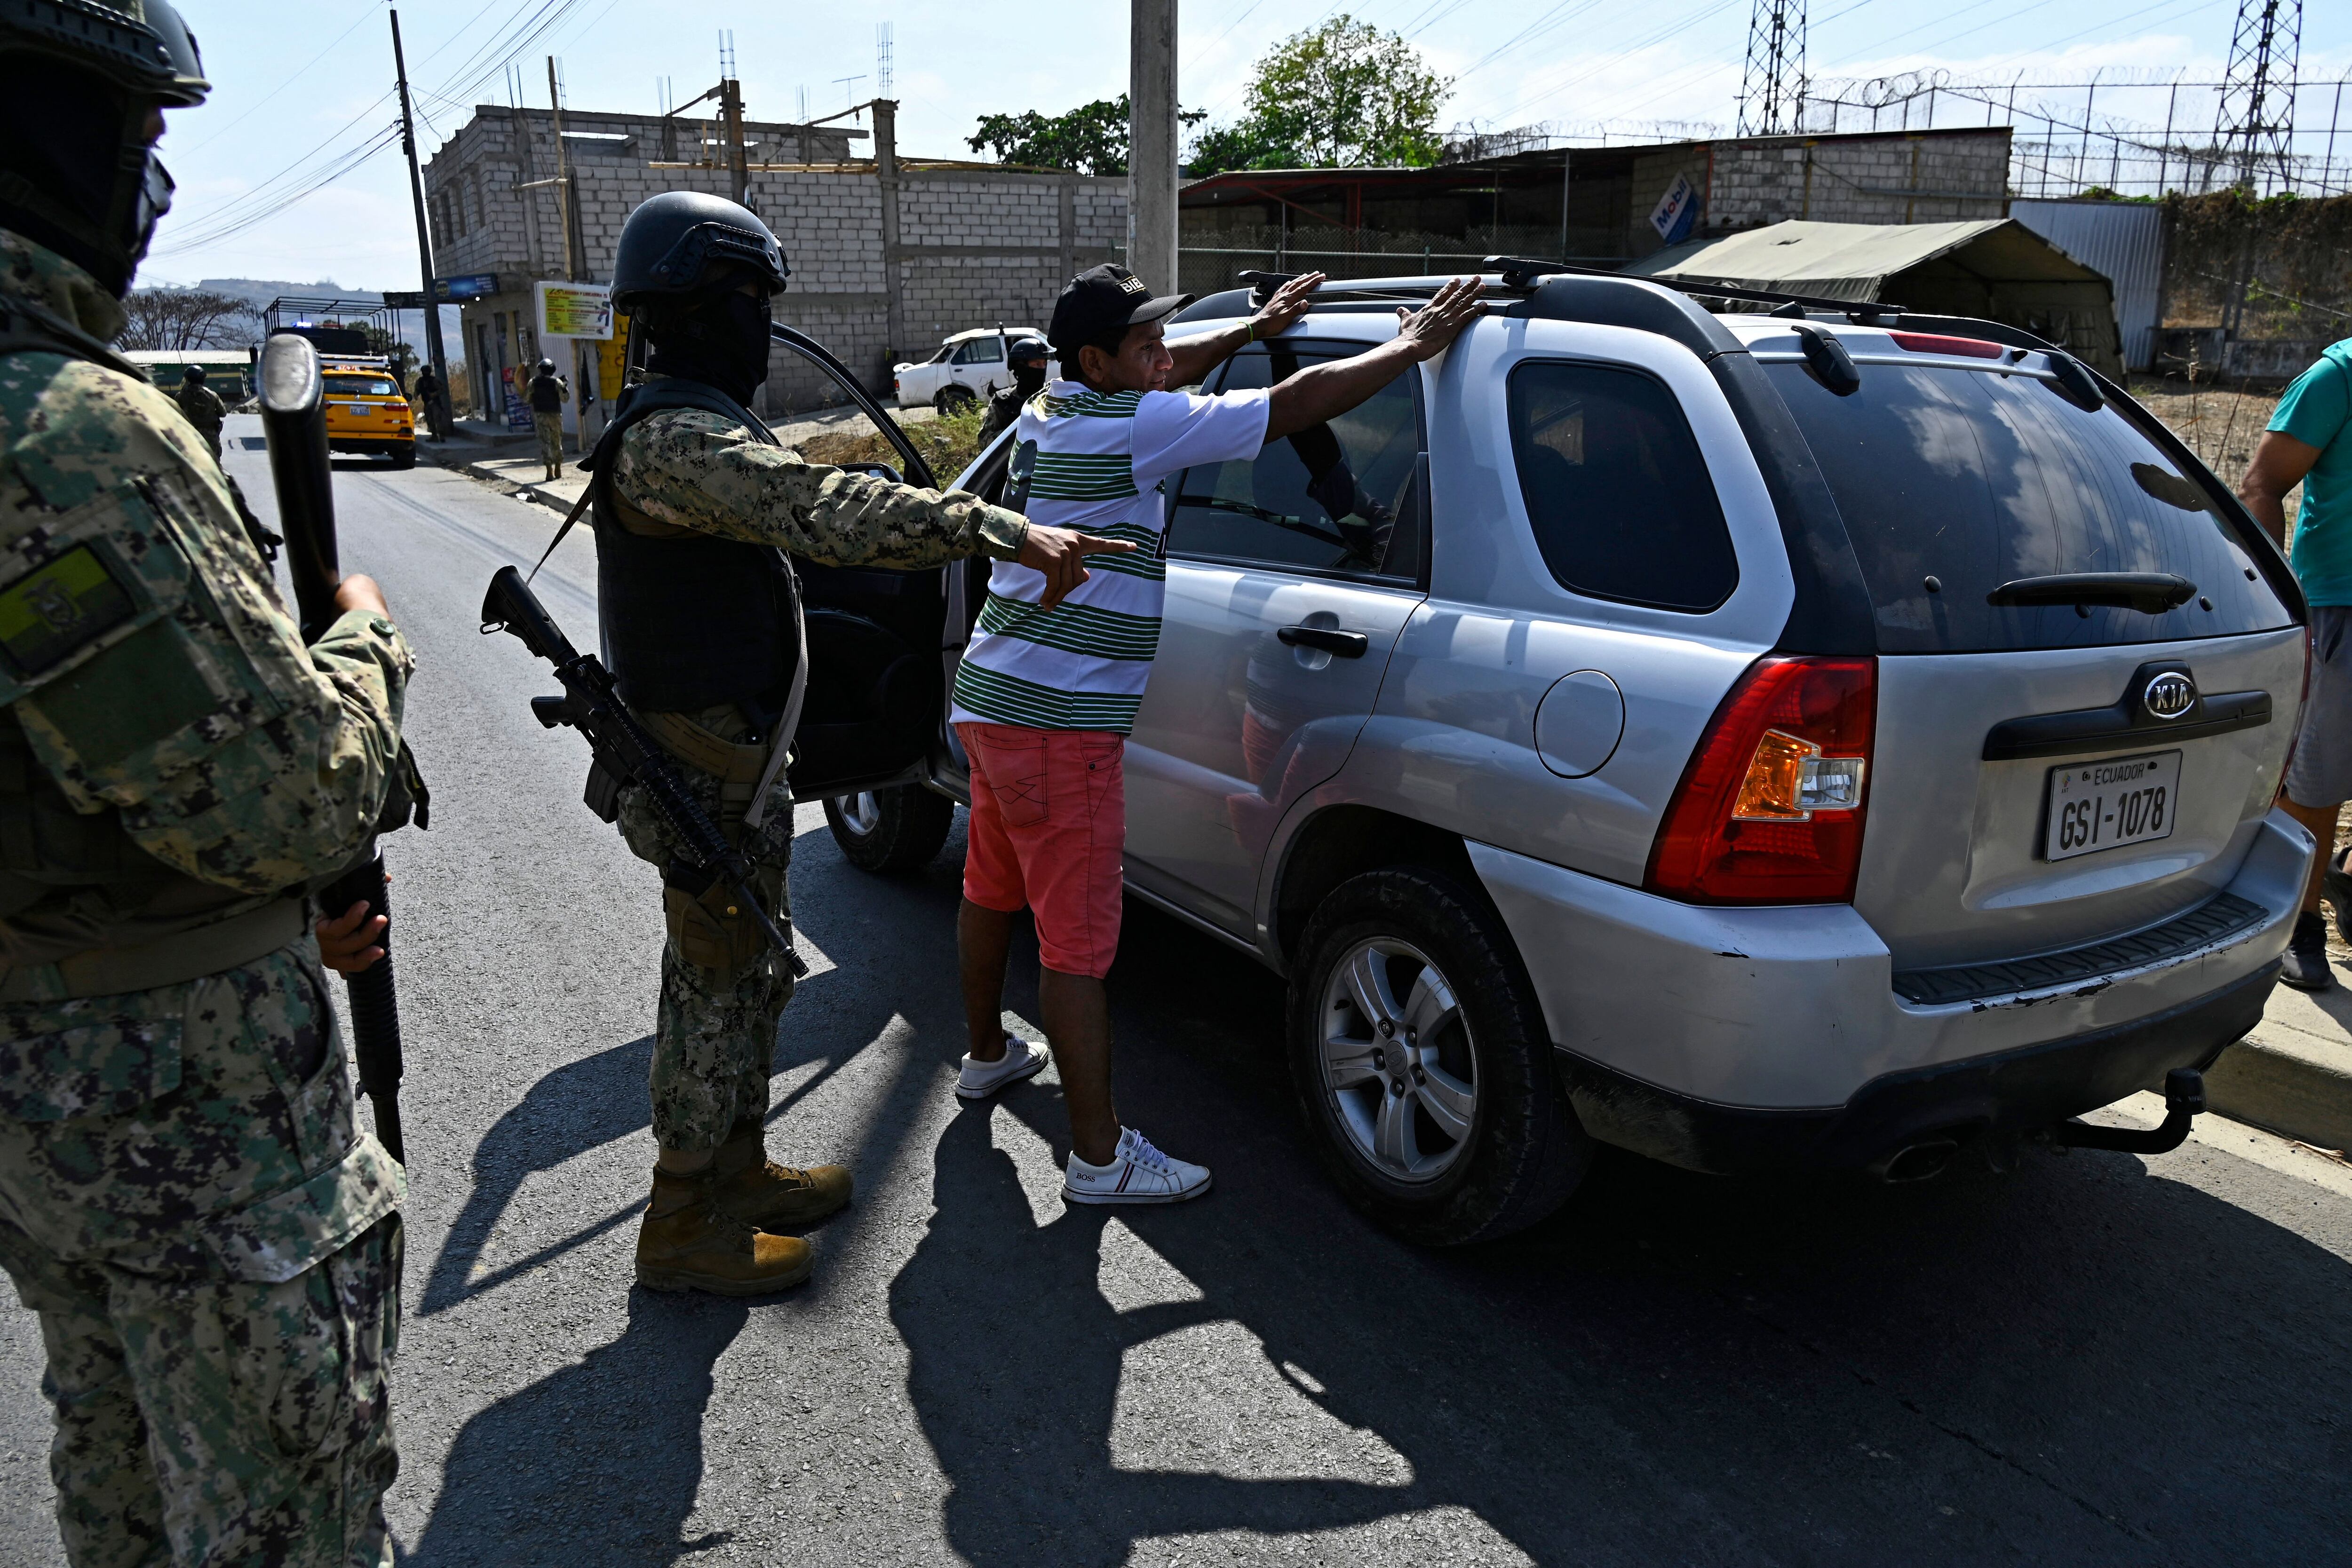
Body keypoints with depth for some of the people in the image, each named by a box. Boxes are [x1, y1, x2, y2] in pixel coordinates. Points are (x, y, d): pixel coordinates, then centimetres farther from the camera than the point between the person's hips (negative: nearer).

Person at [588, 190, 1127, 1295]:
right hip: (709, 776, -11)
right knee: (719, 985, 0)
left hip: (732, 758, 11)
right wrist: (1004, 531, -38)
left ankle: (736, 1170, 35)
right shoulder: (676, 439, -22)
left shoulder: (681, 426, 14)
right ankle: (686, 1226, 15)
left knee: (748, 972, 19)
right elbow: (826, 512, -36)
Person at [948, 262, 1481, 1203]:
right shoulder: (1129, 427, -17)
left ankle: (987, 1055, 45)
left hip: (988, 701, 10)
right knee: (1077, 939, -4)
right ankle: (1100, 1157, 5)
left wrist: (1253, 328, 25)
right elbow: (1296, 406, -17)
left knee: (992, 888, 24)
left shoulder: (1045, 415, 10)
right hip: (1059, 725, -10)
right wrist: (1411, 346, -7)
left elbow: (1160, 378, 28)